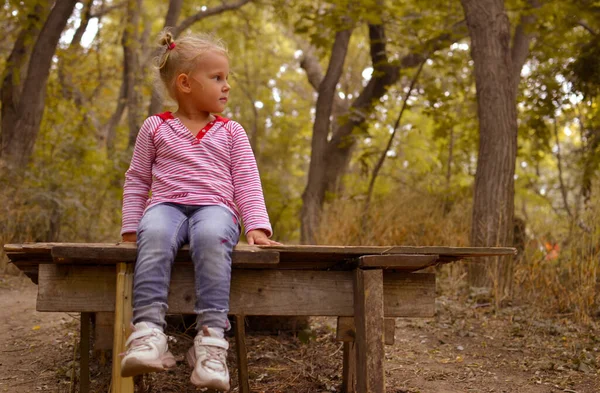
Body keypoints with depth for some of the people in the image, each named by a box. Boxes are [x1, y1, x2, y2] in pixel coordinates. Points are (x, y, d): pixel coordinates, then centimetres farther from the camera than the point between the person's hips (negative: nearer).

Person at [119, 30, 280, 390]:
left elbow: (247, 183, 11)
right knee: (155, 235, -38)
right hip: (167, 205, 0)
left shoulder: (231, 132, 17)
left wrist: (257, 227, -5)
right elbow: (137, 181, 19)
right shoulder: (155, 128, 15)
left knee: (211, 237, -38)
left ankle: (212, 337, -44)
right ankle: (149, 328, -46)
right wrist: (131, 228, 8)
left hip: (215, 206, 0)